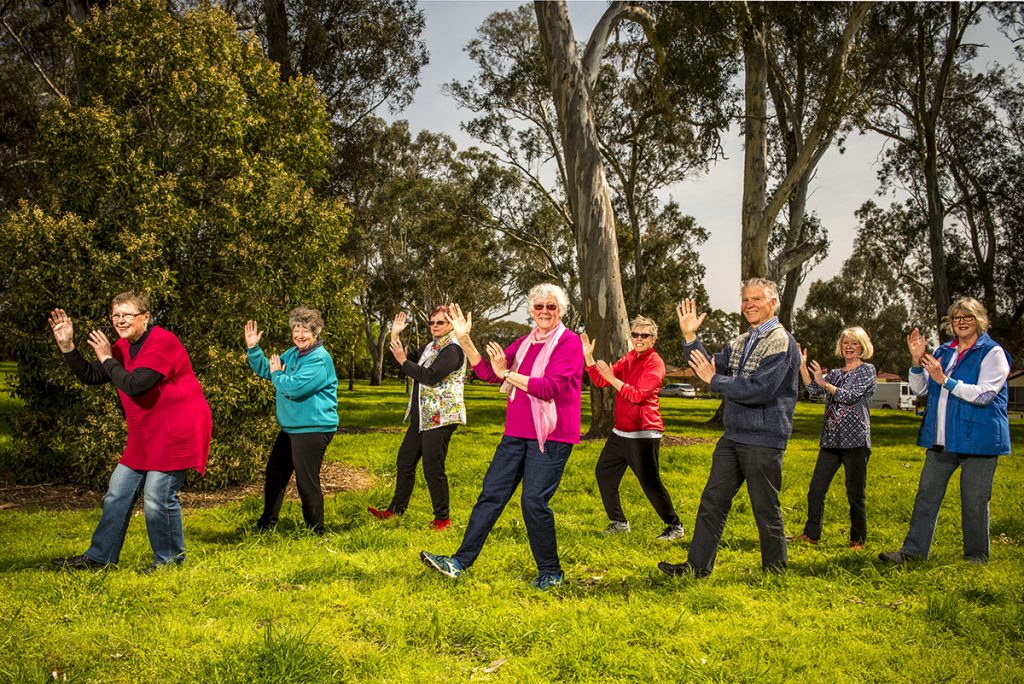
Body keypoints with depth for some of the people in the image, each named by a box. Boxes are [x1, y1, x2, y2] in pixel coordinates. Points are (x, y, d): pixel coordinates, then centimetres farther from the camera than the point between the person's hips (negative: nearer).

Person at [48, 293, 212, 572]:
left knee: (158, 498, -9)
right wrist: (67, 346, 3)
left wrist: (107, 359, -12)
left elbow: (134, 385, -26)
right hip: (145, 437, 10)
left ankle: (170, 559, 10)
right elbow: (90, 377, 13)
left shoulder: (162, 342, -18)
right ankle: (99, 557, 25)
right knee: (117, 493, 13)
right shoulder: (123, 347, 11)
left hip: (176, 433, -10)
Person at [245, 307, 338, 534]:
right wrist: (253, 348, 4)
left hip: (313, 429, -10)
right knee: (275, 473, 18)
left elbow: (295, 388, -27)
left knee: (306, 481, -4)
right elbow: (265, 369, 18)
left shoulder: (319, 359, -19)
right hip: (291, 428, 10)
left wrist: (277, 374, -9)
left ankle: (316, 531, 11)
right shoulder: (293, 353, 10)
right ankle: (266, 524, 33)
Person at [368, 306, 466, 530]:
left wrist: (403, 361, -16)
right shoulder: (431, 347, 18)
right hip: (422, 417, 10)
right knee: (405, 460, 15)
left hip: (440, 418, -10)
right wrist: (395, 336, 8)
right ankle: (396, 510, 27)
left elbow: (430, 376, -23)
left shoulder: (453, 349, -13)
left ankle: (442, 518, 5)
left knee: (433, 468, -7)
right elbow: (408, 360, 19)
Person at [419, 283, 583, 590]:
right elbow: (487, 372, 10)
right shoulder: (524, 343, 14)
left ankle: (551, 572, 10)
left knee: (534, 501, -9)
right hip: (517, 433, 7)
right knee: (492, 493, 6)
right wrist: (464, 340, -1)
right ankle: (460, 562, 11)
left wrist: (507, 374, -13)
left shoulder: (569, 343, -8)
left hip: (551, 437, -7)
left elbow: (549, 388, -18)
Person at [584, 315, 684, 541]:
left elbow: (637, 395, -21)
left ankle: (675, 526, 10)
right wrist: (588, 357, -4)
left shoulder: (655, 363, -11)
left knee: (650, 483, -6)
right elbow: (600, 381, 8)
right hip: (620, 432, 8)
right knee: (604, 472, 10)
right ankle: (619, 522, 23)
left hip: (643, 434, -8)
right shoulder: (628, 359, 11)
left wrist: (612, 378, -26)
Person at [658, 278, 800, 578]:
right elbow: (712, 368, 8)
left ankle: (776, 571, 21)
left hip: (764, 440, -8)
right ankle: (698, 566, 15)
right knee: (712, 500, 8)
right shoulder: (741, 342, 14)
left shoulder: (781, 341, -13)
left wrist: (715, 380, -14)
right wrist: (690, 337, -1)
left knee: (766, 509, 5)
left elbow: (759, 390, -22)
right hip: (733, 437, 8)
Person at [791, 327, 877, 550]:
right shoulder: (834, 373, 18)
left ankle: (858, 540, 13)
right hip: (831, 439, 6)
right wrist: (802, 366, -5)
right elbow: (813, 390, 3)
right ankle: (811, 533, 15)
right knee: (816, 489, 4)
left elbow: (851, 396, -12)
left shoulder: (867, 370, 1)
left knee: (855, 493, 1)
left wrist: (824, 383, -20)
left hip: (855, 440, -5)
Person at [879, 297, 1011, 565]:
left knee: (974, 502, 3)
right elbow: (919, 389, 10)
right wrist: (916, 361, -6)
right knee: (926, 495, 6)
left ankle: (976, 556, 18)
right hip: (941, 439, 6)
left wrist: (944, 380, -20)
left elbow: (984, 394, -16)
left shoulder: (992, 353, -5)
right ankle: (914, 550, 12)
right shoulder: (943, 352, 13)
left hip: (977, 439, -5)